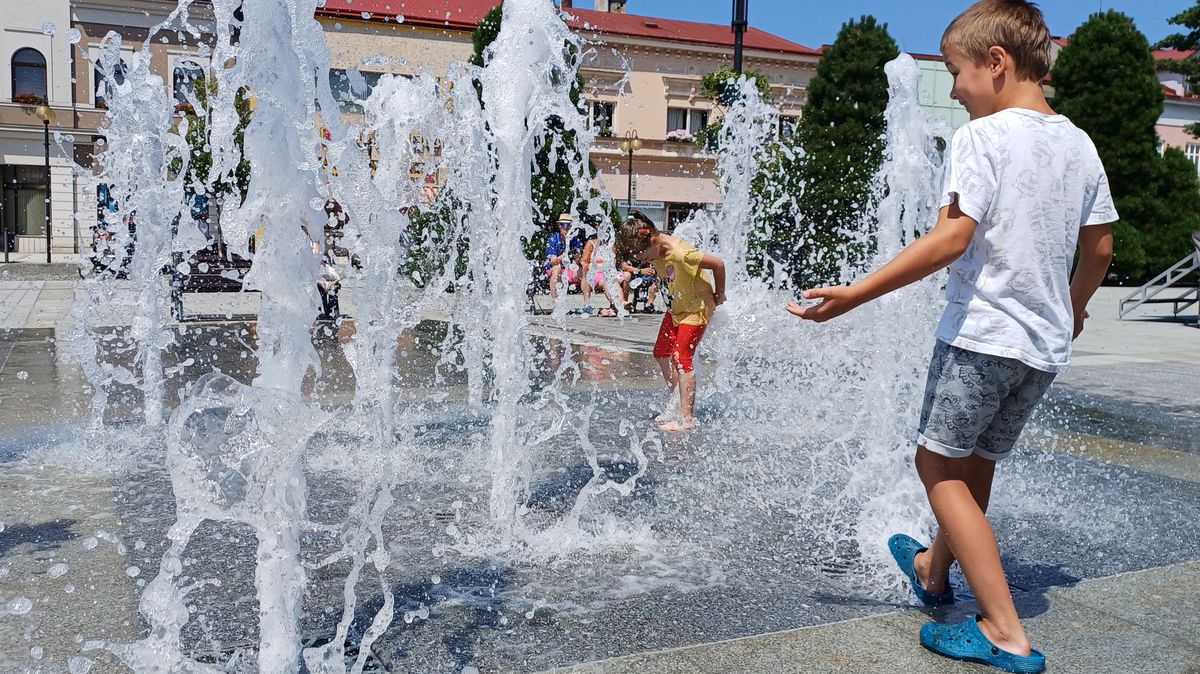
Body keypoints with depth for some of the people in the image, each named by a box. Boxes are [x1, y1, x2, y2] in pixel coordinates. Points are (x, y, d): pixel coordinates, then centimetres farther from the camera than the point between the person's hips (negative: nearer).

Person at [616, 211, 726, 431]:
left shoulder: (680, 253, -32)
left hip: (697, 307, -9)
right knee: (661, 352, 12)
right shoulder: (655, 251, -7)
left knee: (682, 358, -13)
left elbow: (717, 264, -25)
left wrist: (719, 295, -14)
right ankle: (675, 402, 26)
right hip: (678, 306, 9)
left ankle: (687, 418, -11)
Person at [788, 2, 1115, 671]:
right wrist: (1073, 310, 33)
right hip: (1046, 344, 8)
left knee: (939, 463, 2)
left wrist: (854, 294, -22)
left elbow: (951, 239, -22)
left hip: (983, 333, -8)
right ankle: (933, 569, 43)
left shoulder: (983, 137, -12)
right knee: (973, 461, 22)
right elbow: (1100, 247, 16)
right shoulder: (1080, 144, 11)